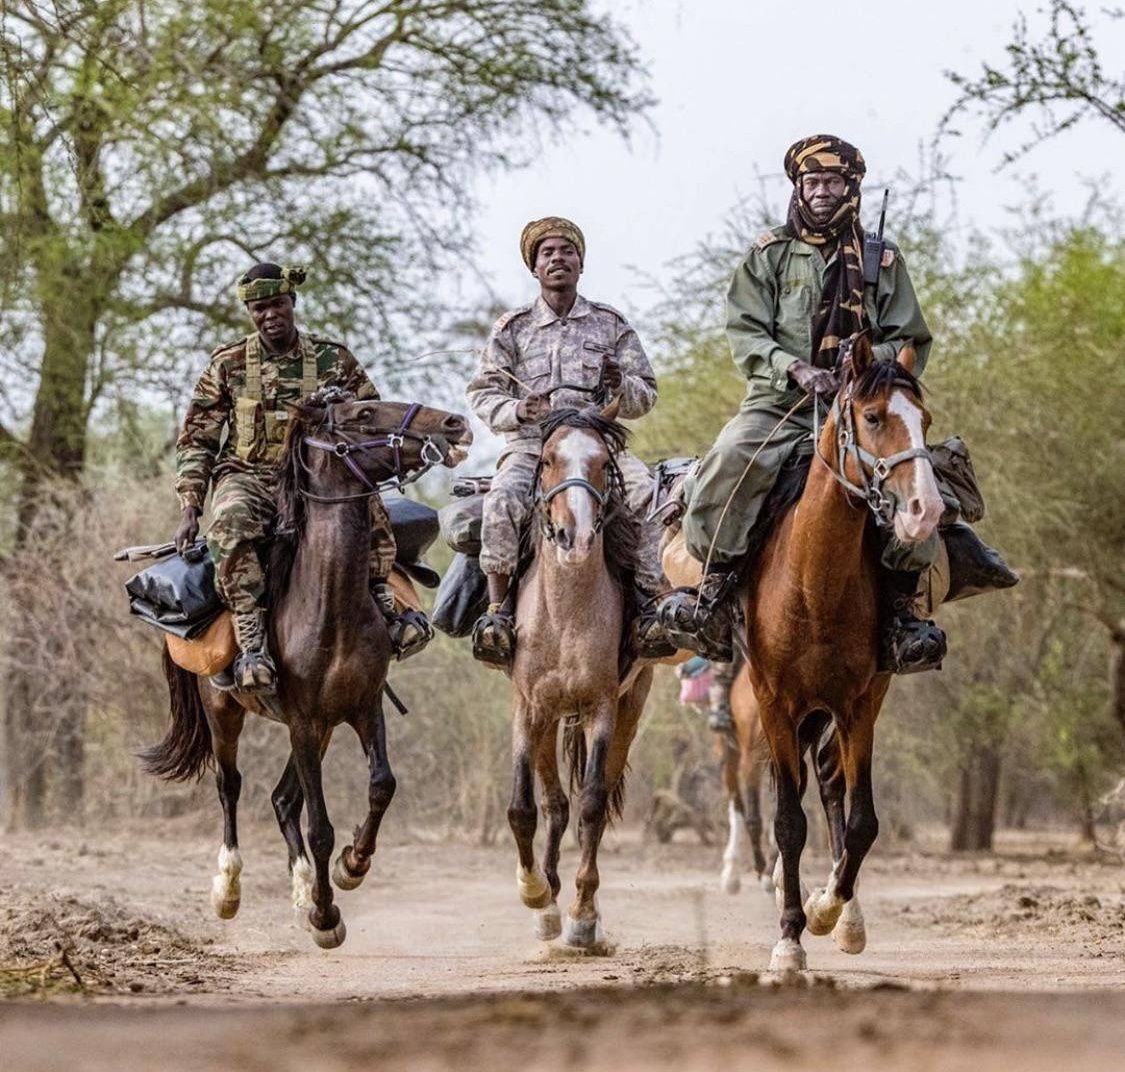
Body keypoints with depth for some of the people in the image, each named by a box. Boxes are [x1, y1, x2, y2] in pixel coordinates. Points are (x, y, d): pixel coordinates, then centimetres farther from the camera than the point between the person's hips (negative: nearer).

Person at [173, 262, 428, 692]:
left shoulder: (332, 360, 8)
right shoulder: (227, 364, 7)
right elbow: (196, 442, 7)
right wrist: (189, 511, -4)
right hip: (247, 476, -1)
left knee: (367, 504, -32)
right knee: (232, 524, -37)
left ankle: (380, 604, -23)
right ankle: (251, 642, -40)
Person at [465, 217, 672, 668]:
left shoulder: (611, 324, 13)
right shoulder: (512, 328, 11)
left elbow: (645, 397, 12)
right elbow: (482, 393, 8)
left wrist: (622, 385, -12)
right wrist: (516, 411, -13)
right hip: (531, 444, -1)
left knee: (645, 491, -29)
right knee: (503, 498, -32)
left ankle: (650, 603, -25)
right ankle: (496, 610, -27)